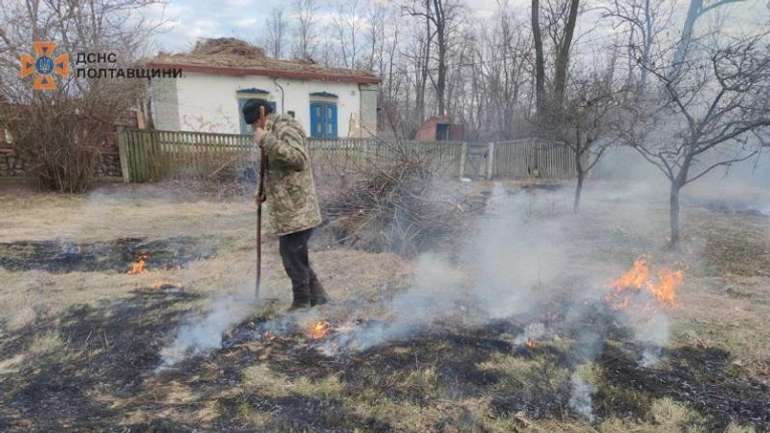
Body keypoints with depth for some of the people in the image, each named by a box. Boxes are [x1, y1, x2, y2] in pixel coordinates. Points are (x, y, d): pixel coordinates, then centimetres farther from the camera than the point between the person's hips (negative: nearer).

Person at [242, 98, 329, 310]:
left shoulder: (286, 129, -13)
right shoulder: (275, 132, 19)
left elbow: (299, 159, -31)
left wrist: (266, 141, -32)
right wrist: (266, 192, 16)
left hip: (296, 212, -10)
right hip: (290, 211, 10)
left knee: (294, 258, 0)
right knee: (296, 256, 18)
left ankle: (302, 303, 14)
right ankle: (316, 295, 29)